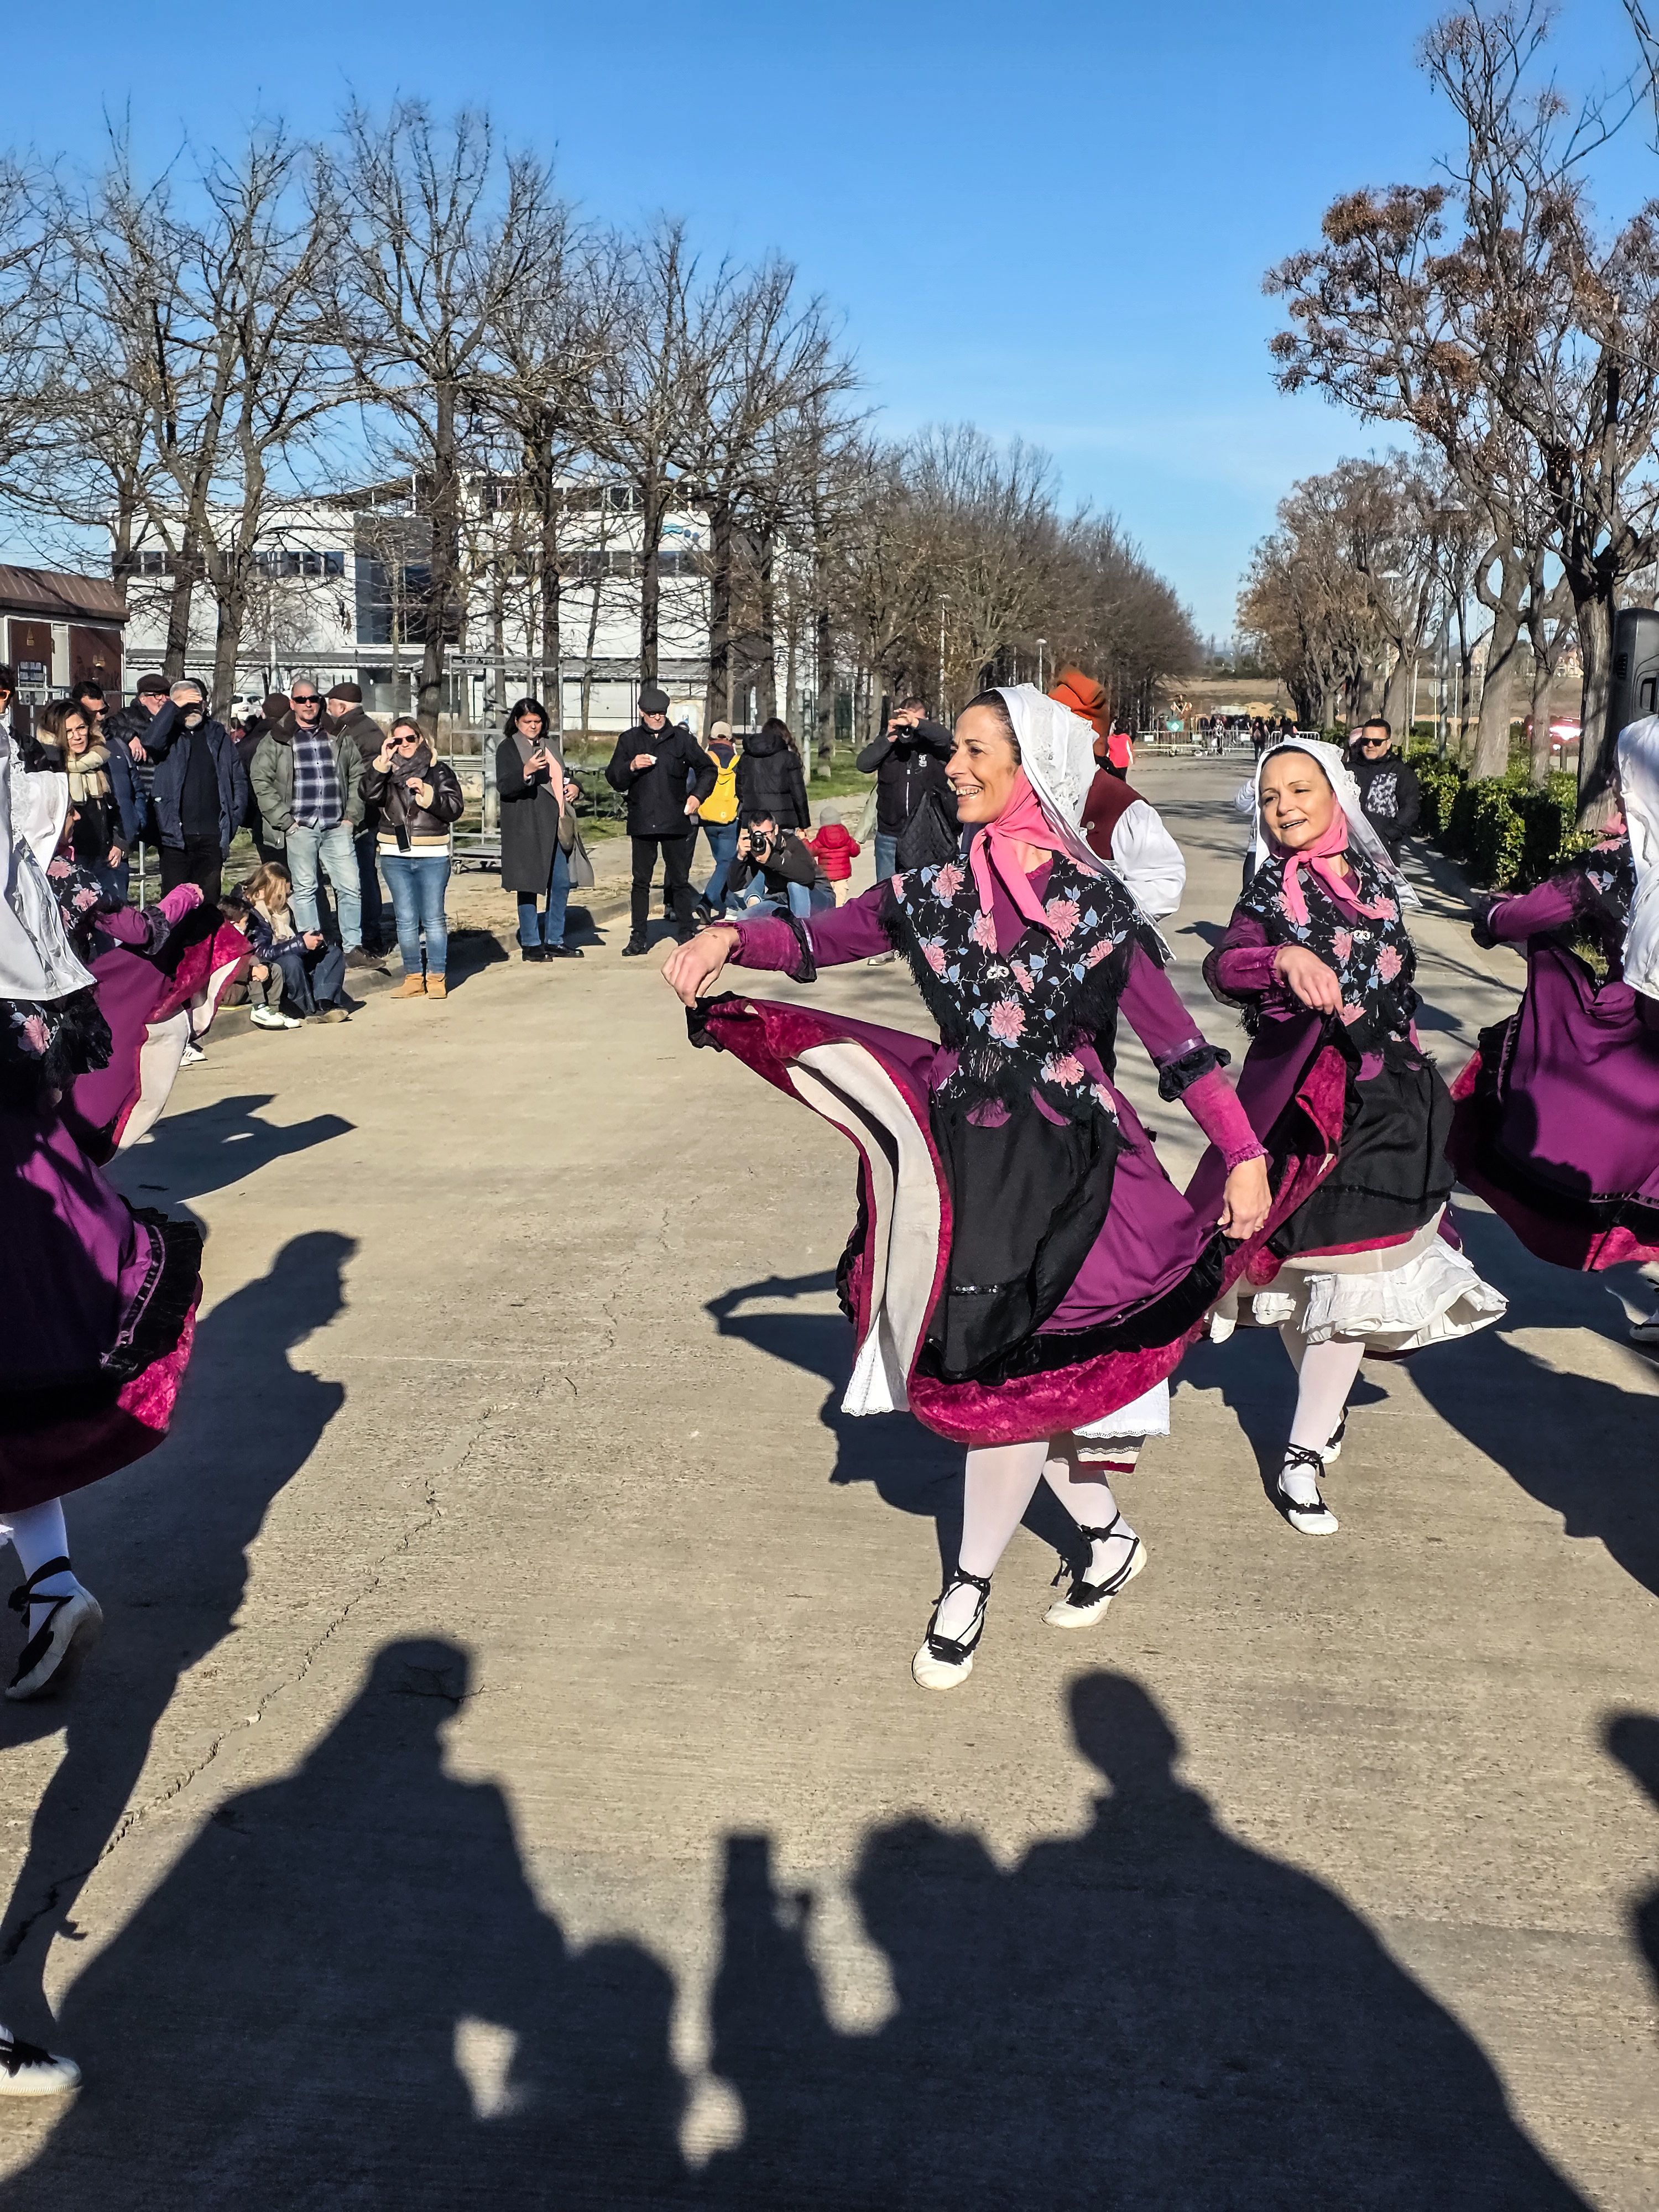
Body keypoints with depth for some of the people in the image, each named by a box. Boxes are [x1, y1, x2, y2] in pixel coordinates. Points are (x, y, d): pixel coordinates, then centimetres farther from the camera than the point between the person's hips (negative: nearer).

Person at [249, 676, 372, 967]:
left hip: (337, 827, 2)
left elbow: (358, 776, 15)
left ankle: (353, 948, 6)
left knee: (350, 888, -1)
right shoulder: (275, 741, 3)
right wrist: (285, 820, -8)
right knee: (304, 889, 2)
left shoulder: (339, 737, 12)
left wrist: (351, 816, 6)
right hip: (300, 828, -2)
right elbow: (261, 783, -2)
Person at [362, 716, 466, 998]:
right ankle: (413, 978, 11)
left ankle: (436, 978, 6)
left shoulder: (439, 770, 4)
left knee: (433, 919, 0)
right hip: (395, 856, 2)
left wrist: (426, 792, -15)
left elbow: (455, 808, -4)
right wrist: (382, 762, -13)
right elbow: (370, 796, -8)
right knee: (406, 920, 5)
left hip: (433, 856, -2)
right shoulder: (386, 770, 10)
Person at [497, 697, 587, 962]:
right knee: (529, 886, -2)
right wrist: (526, 772, -31)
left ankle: (554, 941, 17)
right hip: (526, 827, -6)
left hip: (556, 825, 6)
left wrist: (575, 786, 5)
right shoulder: (507, 748, -2)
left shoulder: (552, 745, 17)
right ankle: (531, 944, 6)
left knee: (561, 883, 7)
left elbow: (564, 775, 28)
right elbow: (504, 786, -13)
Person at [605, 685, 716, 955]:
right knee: (641, 881, 4)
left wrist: (698, 795, 1)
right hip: (642, 822, 1)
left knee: (680, 880, 4)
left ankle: (685, 936, 11)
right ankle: (638, 938, 10)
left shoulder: (682, 738, 6)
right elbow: (613, 779, 6)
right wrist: (631, 766, -13)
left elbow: (707, 769, 15)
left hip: (675, 821, -1)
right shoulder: (629, 740, 8)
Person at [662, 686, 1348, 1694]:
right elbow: (819, 939, 10)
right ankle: (1109, 1535, 35)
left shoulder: (1093, 897, -7)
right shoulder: (936, 886, 3)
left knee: (1012, 1373, 0)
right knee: (989, 1366, 11)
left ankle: (971, 1586, 20)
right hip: (963, 1144, 4)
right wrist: (729, 938, -8)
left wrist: (1244, 1156, -7)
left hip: (1063, 1155, -4)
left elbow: (1177, 1038, -5)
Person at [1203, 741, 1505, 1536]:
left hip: (1384, 1100, 3)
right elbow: (1222, 967, -25)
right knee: (1309, 1264, 5)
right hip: (1302, 1098, -3)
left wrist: (1414, 1076, 23)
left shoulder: (1376, 878, 8)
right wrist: (1284, 959, -45)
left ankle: (1305, 1456, 6)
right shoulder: (1273, 890, -5)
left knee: (1350, 1273, -2)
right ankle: (1322, 1412, 31)